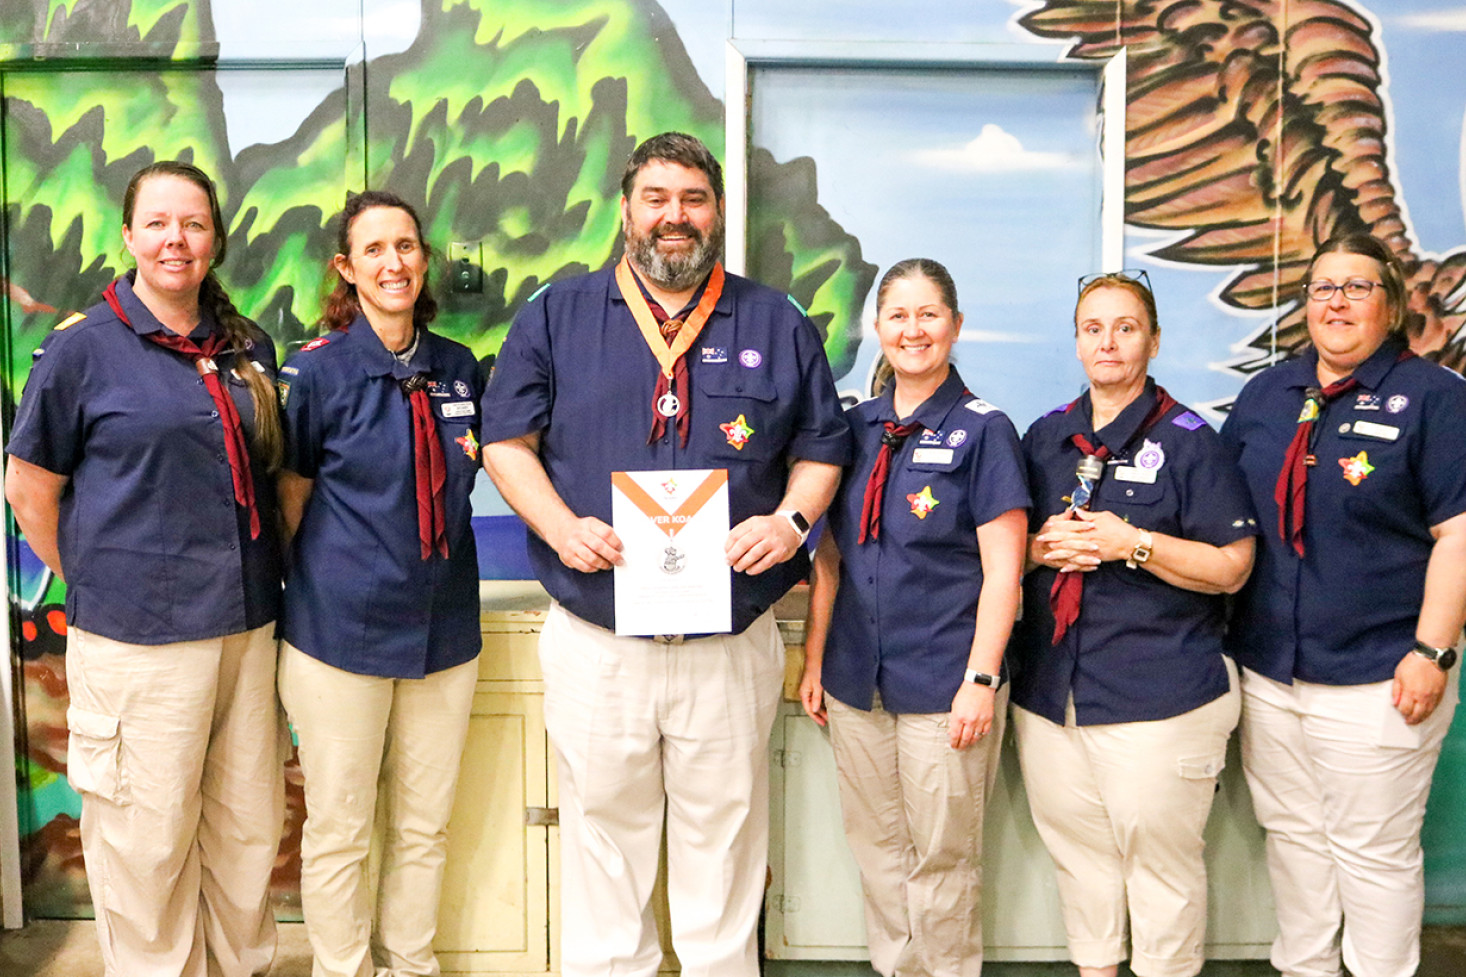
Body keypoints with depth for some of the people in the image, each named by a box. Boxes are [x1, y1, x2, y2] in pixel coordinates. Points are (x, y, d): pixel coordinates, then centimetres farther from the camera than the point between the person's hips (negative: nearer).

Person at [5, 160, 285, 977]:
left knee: (249, 822, 15)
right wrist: (96, 585, 1)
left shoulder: (249, 347, 9)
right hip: (138, 635, -4)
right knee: (148, 834, 7)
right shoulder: (83, 347, -4)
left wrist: (262, 576, 11)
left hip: (247, 625, 5)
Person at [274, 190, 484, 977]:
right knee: (339, 832, 9)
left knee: (424, 828, 15)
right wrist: (310, 583, 4)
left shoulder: (458, 368, 5)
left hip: (442, 627, 4)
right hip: (342, 626, -4)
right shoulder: (317, 368, -7)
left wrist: (473, 453, 2)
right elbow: (290, 499, 1)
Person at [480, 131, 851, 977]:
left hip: (732, 644, 0)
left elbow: (823, 448, 11)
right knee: (601, 825, 12)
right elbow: (506, 439, 5)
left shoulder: (779, 326, 8)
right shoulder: (558, 316, 6)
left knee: (724, 831, 12)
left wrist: (791, 519, -9)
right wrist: (560, 526, -11)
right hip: (595, 643, 0)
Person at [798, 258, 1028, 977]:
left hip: (943, 684, -4)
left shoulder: (983, 430, -5)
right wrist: (814, 659, 9)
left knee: (942, 857, 7)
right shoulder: (856, 427, 8)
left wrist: (980, 681, -13)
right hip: (857, 681, 5)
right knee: (875, 849, 15)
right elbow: (829, 553, 12)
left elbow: (1002, 571, -8)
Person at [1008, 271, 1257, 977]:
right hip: (1050, 687, 5)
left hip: (1159, 698, -4)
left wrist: (1132, 542, -17)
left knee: (1160, 860, 4)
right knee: (1077, 852, 14)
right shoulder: (1045, 436, 11)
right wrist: (1042, 546, -5)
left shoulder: (1187, 438, -3)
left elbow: (1231, 567, -6)